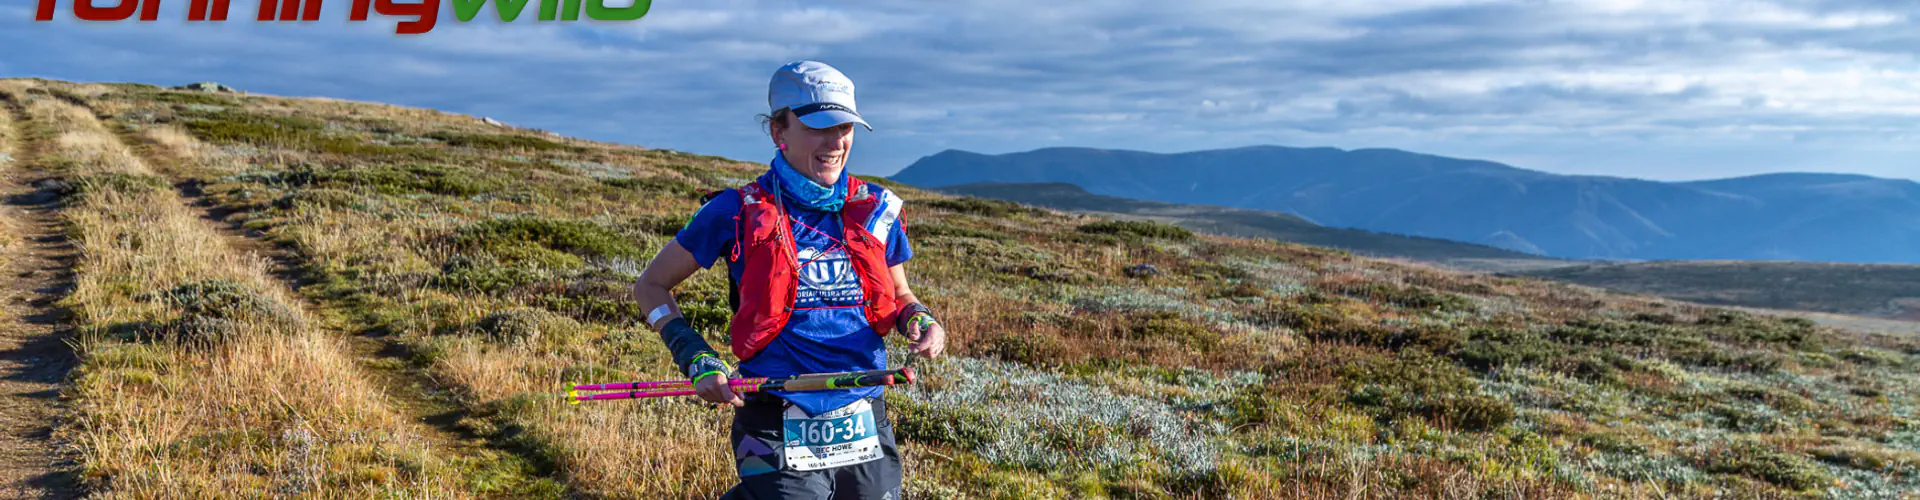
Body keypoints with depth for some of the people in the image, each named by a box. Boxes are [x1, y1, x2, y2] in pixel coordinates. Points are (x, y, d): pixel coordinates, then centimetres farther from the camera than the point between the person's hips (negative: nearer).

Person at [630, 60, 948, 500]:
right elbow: (651, 286, 6)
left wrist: (919, 319, -3)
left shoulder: (877, 211, 5)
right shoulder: (739, 214, -3)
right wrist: (695, 359, -8)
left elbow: (898, 295, 20)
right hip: (778, 438, -4)